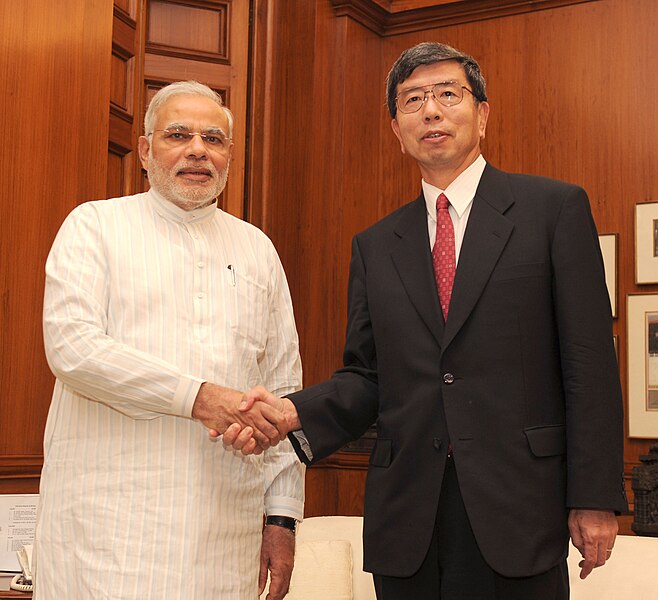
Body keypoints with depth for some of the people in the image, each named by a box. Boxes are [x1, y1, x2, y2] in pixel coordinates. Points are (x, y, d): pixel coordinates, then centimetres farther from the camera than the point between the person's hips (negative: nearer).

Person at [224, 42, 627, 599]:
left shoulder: (554, 208, 2)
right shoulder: (375, 246, 13)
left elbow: (588, 361, -3)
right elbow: (366, 376, 10)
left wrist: (594, 498, -9)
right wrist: (294, 413, -10)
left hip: (515, 509, -3)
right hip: (406, 518, 3)